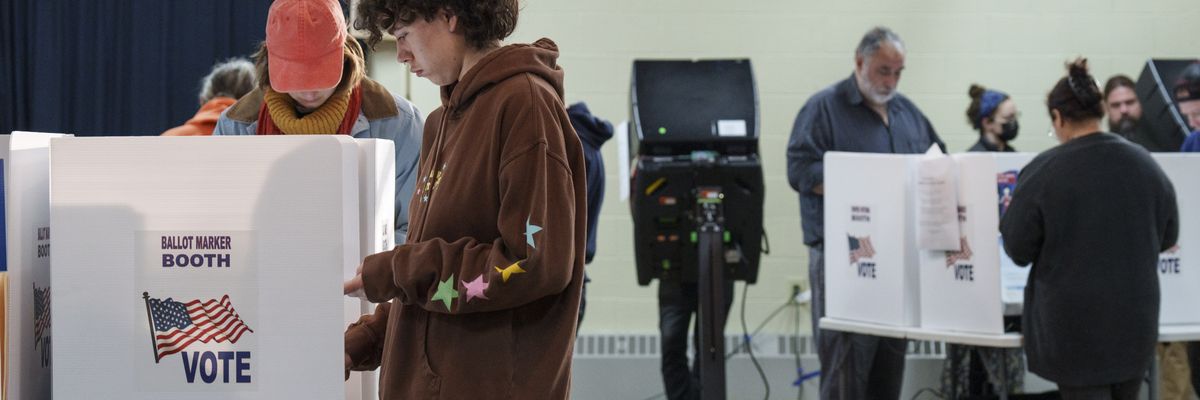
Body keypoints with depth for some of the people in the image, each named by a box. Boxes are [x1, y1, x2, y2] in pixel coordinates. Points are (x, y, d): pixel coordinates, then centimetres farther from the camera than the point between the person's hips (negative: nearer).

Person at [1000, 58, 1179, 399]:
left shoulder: (1043, 171, -13)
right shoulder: (1145, 164, -1)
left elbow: (1019, 251, -6)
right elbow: (1168, 237, 12)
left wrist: (1011, 212, 12)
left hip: (1074, 326, -4)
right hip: (1135, 320, 4)